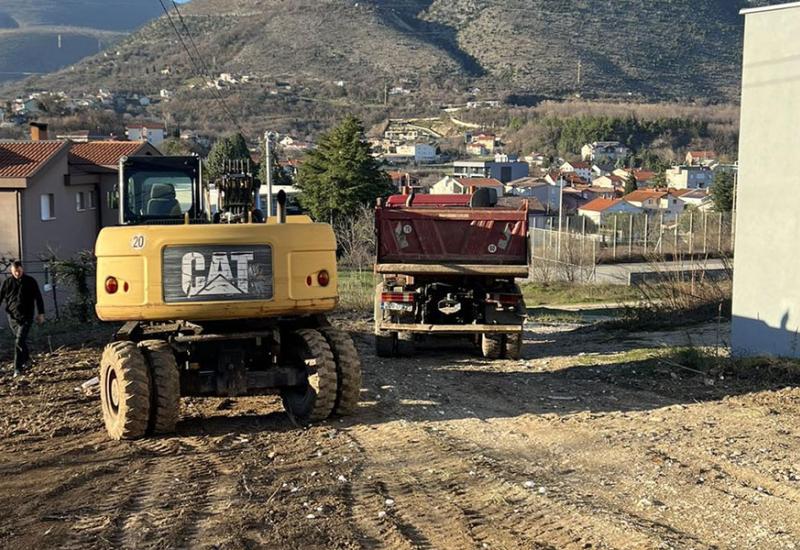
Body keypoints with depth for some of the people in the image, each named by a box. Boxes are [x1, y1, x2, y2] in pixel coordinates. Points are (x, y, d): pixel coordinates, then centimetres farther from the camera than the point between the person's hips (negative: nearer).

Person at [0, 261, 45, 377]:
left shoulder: (30, 281, 1)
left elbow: (38, 298, 5)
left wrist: (41, 313, 4)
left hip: (26, 317, -3)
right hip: (12, 316, 3)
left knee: (19, 341, -14)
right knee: (19, 340, 14)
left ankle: (18, 368, -13)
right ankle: (26, 358, 38)